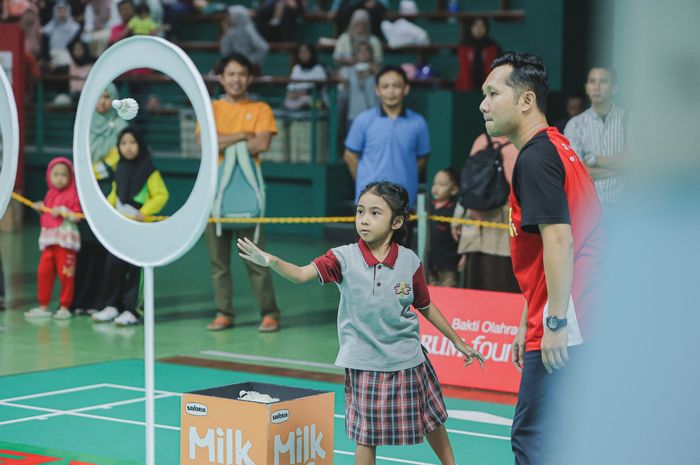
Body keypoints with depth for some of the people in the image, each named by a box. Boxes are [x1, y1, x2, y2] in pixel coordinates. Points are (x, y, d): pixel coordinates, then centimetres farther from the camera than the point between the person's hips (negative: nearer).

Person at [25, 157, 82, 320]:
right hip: (48, 239, 7)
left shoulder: (72, 194, -6)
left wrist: (63, 212, -23)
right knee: (43, 271, 4)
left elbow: (77, 216, -13)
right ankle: (43, 306, 12)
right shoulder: (50, 195, 16)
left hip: (65, 239, -7)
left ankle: (64, 307, 7)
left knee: (65, 273, -4)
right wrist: (40, 208, 9)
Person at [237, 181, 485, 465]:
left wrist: (458, 341, 14)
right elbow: (301, 274, -25)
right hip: (365, 364, -2)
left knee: (432, 421, 17)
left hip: (408, 359, 2)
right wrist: (271, 261, -43)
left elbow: (426, 308, 7)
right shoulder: (344, 258, -12)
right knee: (366, 436, 5)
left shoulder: (410, 262, -7)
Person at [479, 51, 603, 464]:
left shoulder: (535, 157, -12)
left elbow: (559, 239, -22)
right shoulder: (554, 148, 20)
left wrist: (556, 321, -23)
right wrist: (528, 323, 26)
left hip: (563, 333, -10)